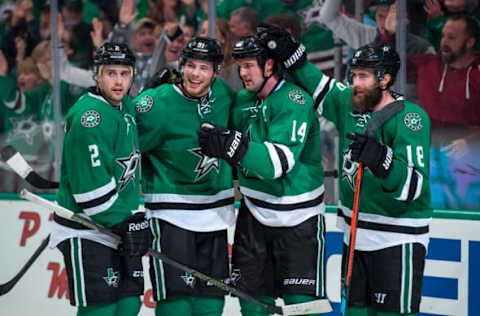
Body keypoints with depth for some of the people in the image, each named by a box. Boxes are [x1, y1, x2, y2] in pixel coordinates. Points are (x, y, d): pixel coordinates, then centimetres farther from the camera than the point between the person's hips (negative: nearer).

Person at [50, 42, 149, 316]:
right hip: (86, 232, -9)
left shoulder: (126, 106, 9)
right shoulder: (89, 116, -20)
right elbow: (90, 184, -24)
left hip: (121, 223, 9)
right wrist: (122, 223, -20)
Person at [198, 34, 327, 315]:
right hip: (255, 212, 7)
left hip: (298, 217, -7)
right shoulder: (243, 100, 6)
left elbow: (279, 161, -29)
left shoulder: (295, 101, -17)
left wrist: (231, 146, -38)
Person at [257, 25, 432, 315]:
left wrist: (381, 160, -40)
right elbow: (317, 87, 22)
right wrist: (290, 54, 9)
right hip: (356, 234, 7)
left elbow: (413, 186, -24)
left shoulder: (411, 118, -17)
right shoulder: (349, 102, 4)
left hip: (398, 238, -7)